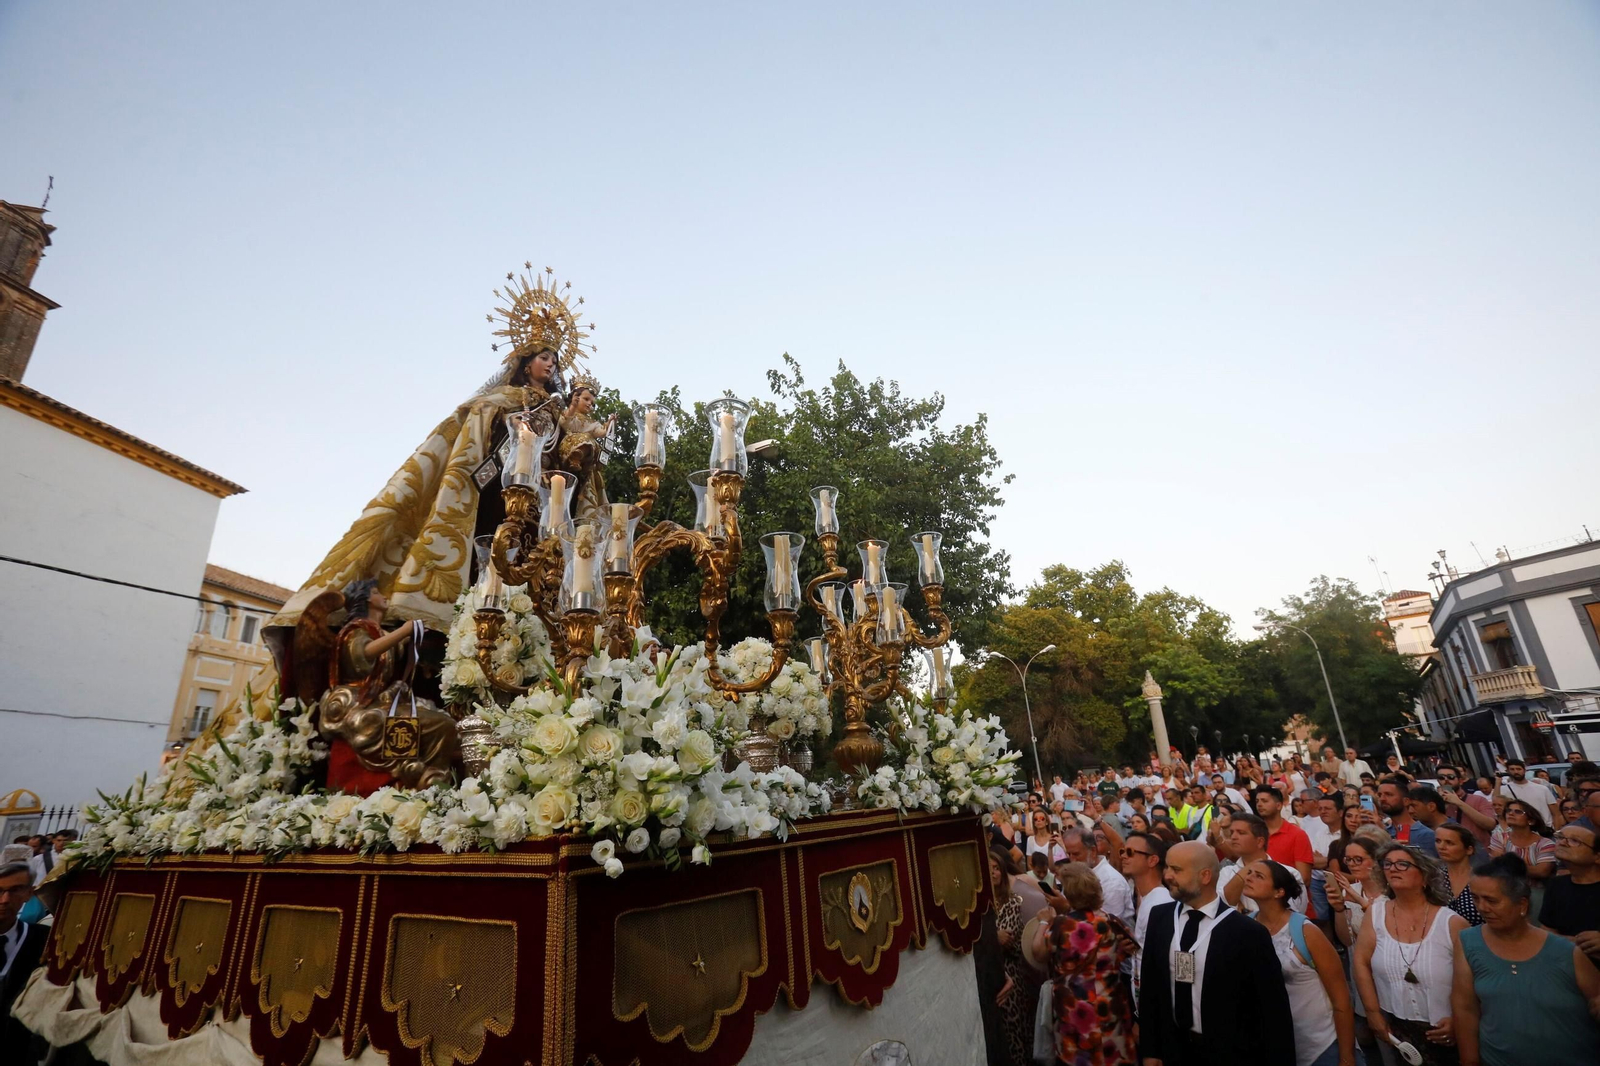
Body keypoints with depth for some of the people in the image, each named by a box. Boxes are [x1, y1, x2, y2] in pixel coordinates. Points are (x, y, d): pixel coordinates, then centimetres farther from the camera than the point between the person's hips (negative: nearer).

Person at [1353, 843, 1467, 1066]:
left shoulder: (1452, 922, -11)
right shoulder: (1376, 913, -4)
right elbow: (1361, 963, -3)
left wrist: (1458, 1020, -11)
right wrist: (1373, 1012, -5)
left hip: (1443, 1034, -2)